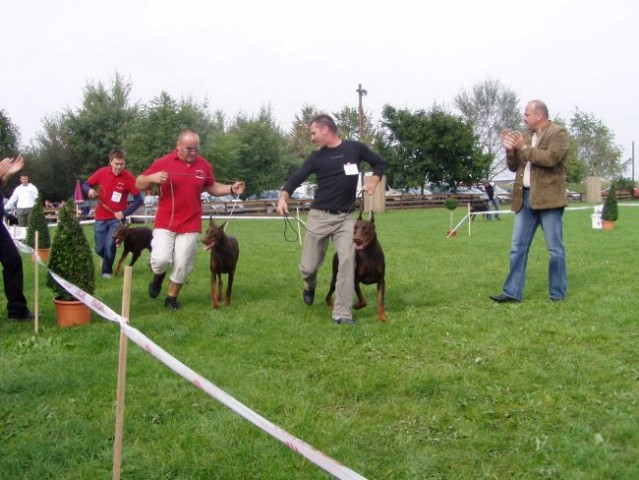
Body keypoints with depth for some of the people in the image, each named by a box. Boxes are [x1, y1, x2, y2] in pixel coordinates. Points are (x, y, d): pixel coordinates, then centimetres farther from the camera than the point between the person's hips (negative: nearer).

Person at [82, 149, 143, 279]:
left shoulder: (129, 177, -15)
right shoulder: (102, 172, -8)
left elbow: (138, 199, -11)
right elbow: (85, 185, 4)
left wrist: (125, 213, -19)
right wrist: (89, 190, -20)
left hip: (117, 218, -3)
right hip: (101, 217, 3)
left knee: (110, 245, -15)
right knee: (99, 249, 8)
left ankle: (107, 271, 10)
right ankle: (107, 259, 44)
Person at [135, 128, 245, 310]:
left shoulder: (204, 165, 1)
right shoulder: (163, 162, -5)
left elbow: (211, 187, 16)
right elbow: (139, 184, 1)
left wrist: (231, 189, 0)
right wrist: (152, 178, -21)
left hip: (191, 225, 2)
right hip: (165, 223, -2)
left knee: (182, 265, 3)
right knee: (160, 259, -15)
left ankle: (171, 297, 25)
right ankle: (158, 276, 21)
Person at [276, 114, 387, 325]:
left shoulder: (355, 148, 1)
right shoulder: (317, 157, 3)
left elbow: (380, 163, 14)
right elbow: (296, 178, -4)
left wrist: (373, 181, -6)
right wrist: (283, 197, -23)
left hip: (346, 218, -1)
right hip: (320, 216, 1)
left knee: (347, 261, -14)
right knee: (307, 267, 2)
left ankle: (342, 313, -8)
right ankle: (310, 287, 39)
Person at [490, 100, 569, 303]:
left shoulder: (558, 133, -4)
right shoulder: (526, 136, 17)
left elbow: (550, 158, -21)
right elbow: (514, 166, 18)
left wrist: (524, 148, -13)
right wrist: (510, 150, 0)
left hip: (548, 198, -7)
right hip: (525, 198, 7)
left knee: (555, 248, 2)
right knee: (518, 247, 5)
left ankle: (558, 294, 9)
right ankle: (512, 292, 8)